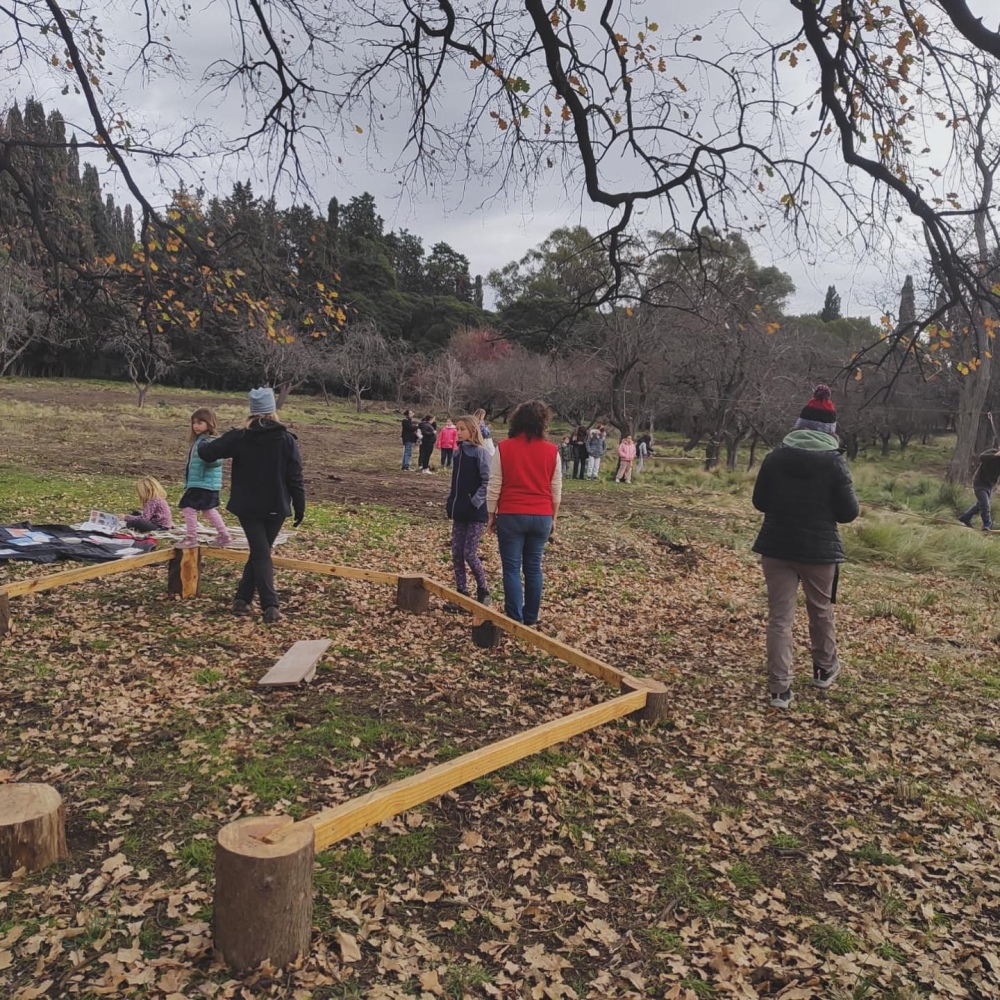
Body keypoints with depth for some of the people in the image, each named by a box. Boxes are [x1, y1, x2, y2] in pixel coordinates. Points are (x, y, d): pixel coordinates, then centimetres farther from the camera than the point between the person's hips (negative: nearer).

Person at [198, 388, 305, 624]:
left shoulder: (239, 437, -6)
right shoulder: (286, 439, -4)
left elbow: (207, 452, -1)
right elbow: (295, 478, -5)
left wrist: (203, 444, 23)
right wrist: (299, 507, 1)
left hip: (248, 507, -1)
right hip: (276, 507, 1)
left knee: (260, 554, 1)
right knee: (260, 552, 16)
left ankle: (270, 605, -8)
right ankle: (243, 599, 16)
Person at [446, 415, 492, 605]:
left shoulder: (480, 452, -10)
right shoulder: (458, 452, 11)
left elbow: (488, 481, -15)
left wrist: (476, 501, -17)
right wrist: (450, 501, 10)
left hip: (476, 512, -7)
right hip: (459, 511, 7)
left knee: (470, 554, -7)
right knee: (456, 554, 6)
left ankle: (483, 591, 13)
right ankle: (461, 592, 16)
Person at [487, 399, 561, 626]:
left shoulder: (504, 448, -6)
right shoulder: (551, 451, -1)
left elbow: (494, 486, -4)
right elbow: (556, 489, 5)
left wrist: (491, 515, 6)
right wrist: (553, 518, 15)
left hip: (511, 516, -2)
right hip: (541, 517, 3)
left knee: (512, 569, 4)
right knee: (534, 568, 13)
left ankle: (515, 621, 3)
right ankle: (530, 619, 20)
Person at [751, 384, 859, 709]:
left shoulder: (776, 456, -2)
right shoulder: (834, 461, -9)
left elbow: (759, 502, 6)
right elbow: (848, 512, -7)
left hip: (776, 547, 1)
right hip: (820, 550, -1)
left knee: (779, 617, 4)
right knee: (821, 610, 20)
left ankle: (779, 689, 3)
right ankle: (824, 669, 40)